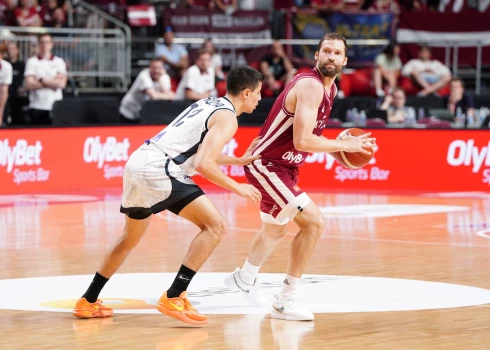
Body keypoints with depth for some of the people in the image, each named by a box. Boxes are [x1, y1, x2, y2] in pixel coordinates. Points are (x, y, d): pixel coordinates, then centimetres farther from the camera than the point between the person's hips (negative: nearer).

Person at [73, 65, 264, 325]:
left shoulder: (209, 104, 22)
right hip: (157, 170, -10)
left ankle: (87, 302, 34)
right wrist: (238, 188, -8)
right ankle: (174, 298, -14)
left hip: (138, 161, 10)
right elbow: (204, 164, -18)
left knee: (130, 238, 26)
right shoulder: (227, 118, -6)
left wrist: (240, 160, 35)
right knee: (214, 226, -10)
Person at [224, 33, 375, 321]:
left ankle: (244, 278, 54)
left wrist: (339, 146, 3)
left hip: (279, 166, 11)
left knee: (275, 230, 29)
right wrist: (344, 145, -23)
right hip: (267, 165, -11)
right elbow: (302, 140, -31)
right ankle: (286, 301, -13)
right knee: (314, 222, -19)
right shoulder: (311, 86, -23)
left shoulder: (330, 88, 7)